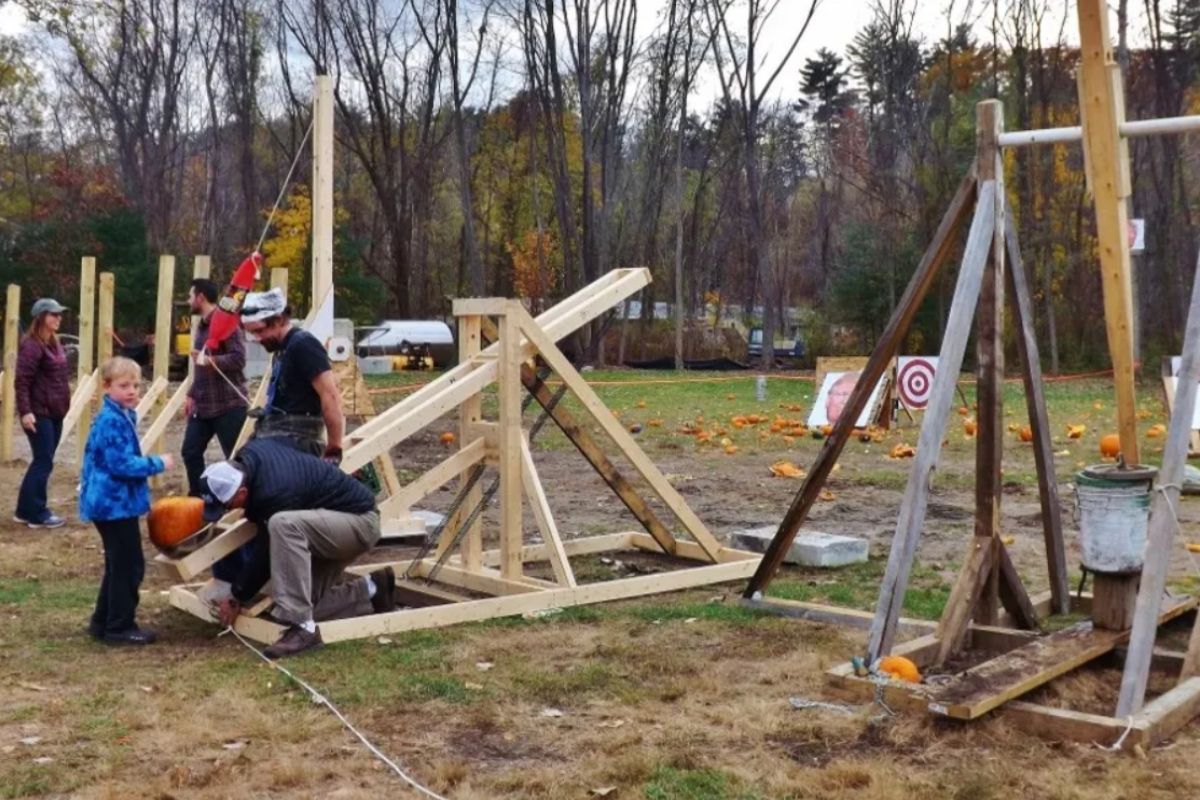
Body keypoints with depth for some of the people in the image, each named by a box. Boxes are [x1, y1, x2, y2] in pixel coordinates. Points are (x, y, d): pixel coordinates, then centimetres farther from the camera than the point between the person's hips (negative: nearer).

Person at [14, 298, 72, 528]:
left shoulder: (54, 343, 14)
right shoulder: (32, 345, -15)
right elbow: (22, 381, -19)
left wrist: (63, 405, 18)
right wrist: (25, 411, -25)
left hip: (54, 413, 9)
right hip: (38, 414, -9)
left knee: (43, 462, 13)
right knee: (43, 462, -6)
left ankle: (26, 509, 21)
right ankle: (37, 514, 2)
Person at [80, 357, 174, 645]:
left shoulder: (121, 416, 12)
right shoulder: (112, 421, -20)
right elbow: (122, 464, -25)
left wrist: (150, 463, 13)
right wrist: (158, 463, -15)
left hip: (112, 501, 11)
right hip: (115, 503, -11)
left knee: (119, 565, 18)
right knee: (128, 566, -3)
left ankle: (103, 622, 27)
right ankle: (119, 627, 6)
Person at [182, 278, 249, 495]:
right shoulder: (201, 325, 15)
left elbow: (238, 359, -21)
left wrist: (209, 359, -23)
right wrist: (191, 395, 18)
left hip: (228, 405, -9)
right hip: (202, 405, 9)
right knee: (190, 451, 10)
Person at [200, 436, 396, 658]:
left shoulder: (274, 493, -31)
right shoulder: (250, 453, -7)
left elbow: (265, 555, -20)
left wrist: (237, 597, -6)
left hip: (359, 520, -10)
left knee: (282, 525, -36)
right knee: (308, 603, -1)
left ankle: (302, 628, -32)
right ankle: (371, 589, 16)